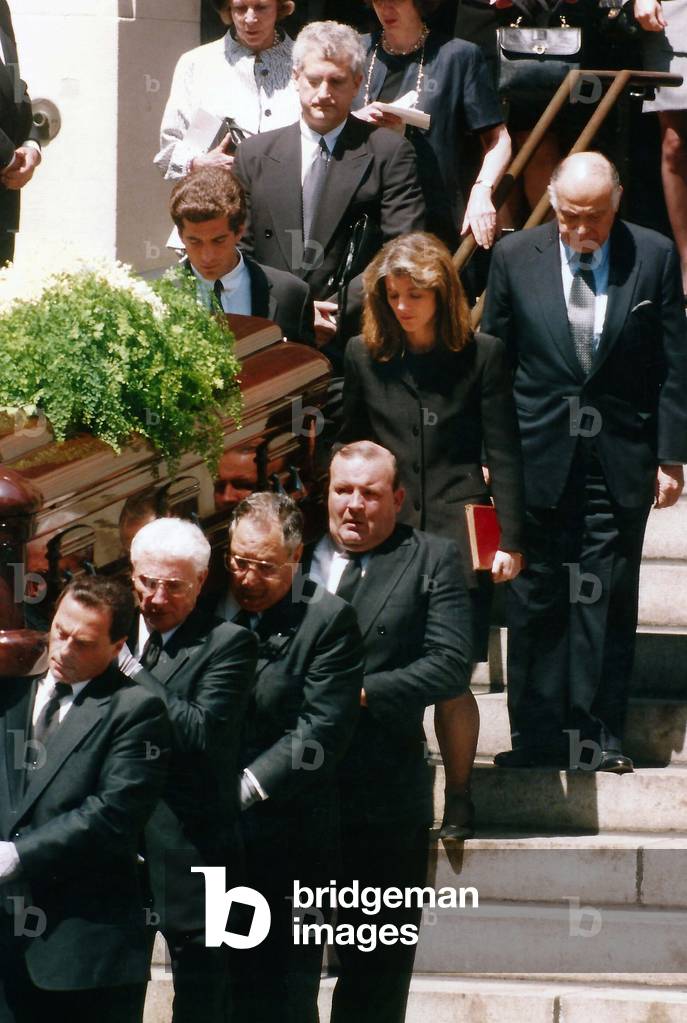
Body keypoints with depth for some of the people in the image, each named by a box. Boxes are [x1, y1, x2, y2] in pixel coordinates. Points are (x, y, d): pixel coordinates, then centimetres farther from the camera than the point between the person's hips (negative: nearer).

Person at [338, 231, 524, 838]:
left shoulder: (482, 355, 2)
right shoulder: (364, 356, 8)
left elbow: (503, 454, 3)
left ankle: (458, 800, 11)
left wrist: (510, 540, -2)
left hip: (457, 534, -2)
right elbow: (350, 447, 14)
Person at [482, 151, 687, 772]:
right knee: (536, 603, 3)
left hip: (620, 463, -1)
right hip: (539, 458, 1)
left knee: (606, 604, 1)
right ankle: (536, 739, 10)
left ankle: (600, 739, 8)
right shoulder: (516, 257, 1)